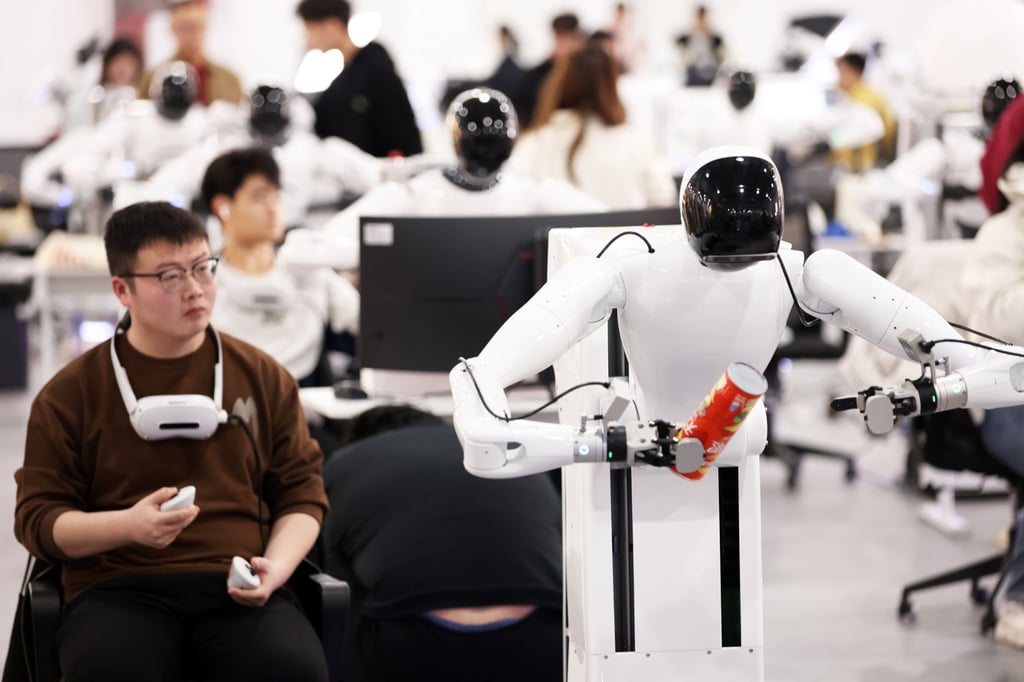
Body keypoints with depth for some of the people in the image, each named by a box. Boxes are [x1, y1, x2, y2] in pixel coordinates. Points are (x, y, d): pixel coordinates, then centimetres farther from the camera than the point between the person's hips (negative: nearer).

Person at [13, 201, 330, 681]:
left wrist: (276, 567, -4)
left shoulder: (264, 377, 15)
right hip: (119, 589, -1)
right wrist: (129, 525, -12)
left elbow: (301, 492, 18)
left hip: (237, 590, 1)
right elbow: (37, 516, 7)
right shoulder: (71, 393, 9)